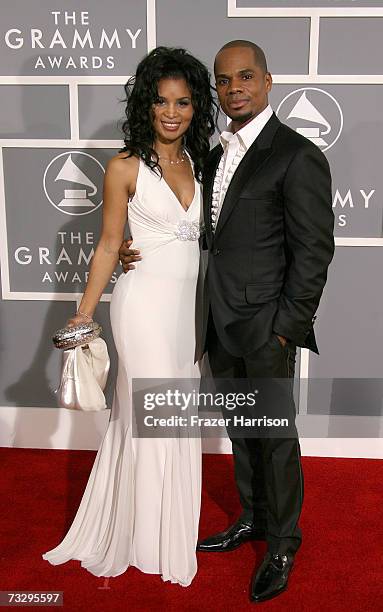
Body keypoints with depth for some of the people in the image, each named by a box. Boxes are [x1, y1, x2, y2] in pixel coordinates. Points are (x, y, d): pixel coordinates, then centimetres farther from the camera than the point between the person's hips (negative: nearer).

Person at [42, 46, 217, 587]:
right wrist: (83, 315, -6)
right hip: (146, 302, -6)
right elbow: (109, 245, -6)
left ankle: (168, 519, 36)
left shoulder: (198, 161, 8)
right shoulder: (126, 167, -8)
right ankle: (149, 539, 25)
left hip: (189, 302, 6)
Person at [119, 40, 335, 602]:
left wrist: (287, 328, -15)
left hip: (266, 329, -7)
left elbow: (313, 252, -13)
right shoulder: (217, 155, 12)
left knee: (274, 436, 8)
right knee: (240, 429, 19)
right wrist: (139, 250, 2)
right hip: (222, 325, 7)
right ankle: (252, 519, 40)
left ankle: (282, 544, 29)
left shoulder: (298, 157, -12)